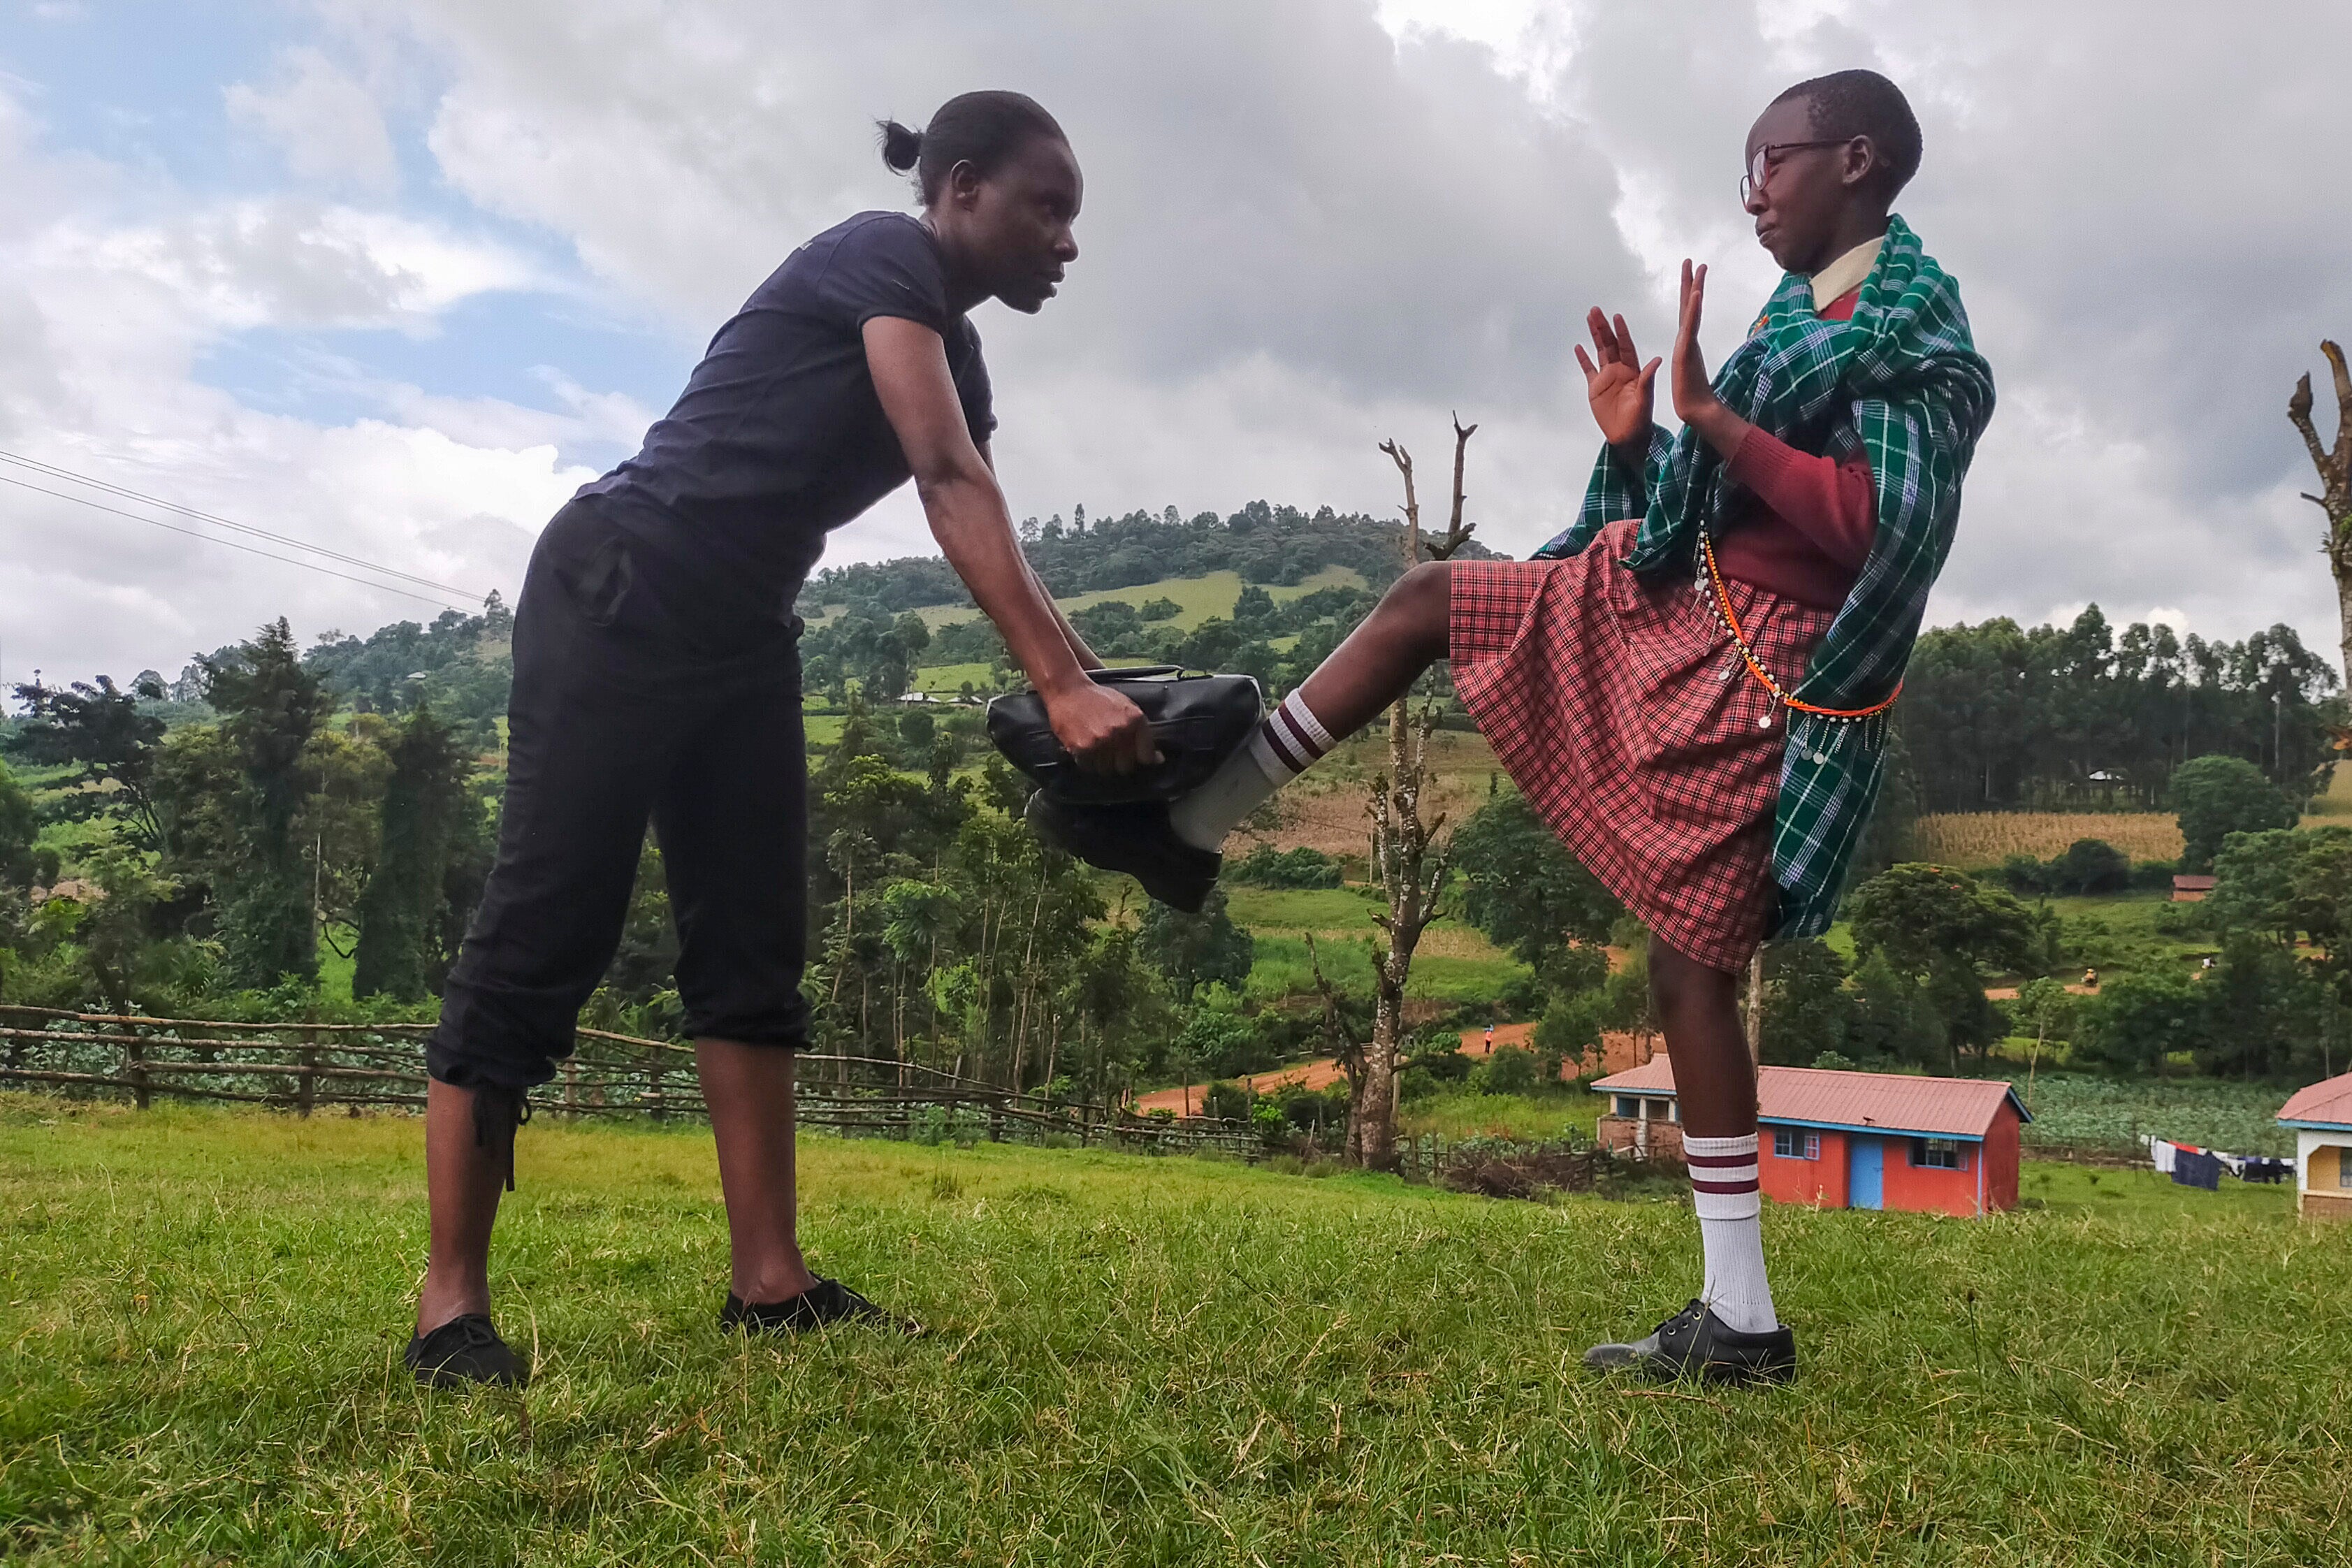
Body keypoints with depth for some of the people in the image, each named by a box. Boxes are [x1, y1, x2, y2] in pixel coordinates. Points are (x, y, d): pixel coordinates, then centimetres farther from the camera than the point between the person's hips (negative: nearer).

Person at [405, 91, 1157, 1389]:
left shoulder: (951, 359, 17)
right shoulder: (883, 257, -9)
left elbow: (993, 559, 8)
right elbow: (956, 493, -22)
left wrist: (1101, 694, -3)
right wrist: (1063, 688, -29)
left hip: (739, 635, 10)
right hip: (617, 593, -10)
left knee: (753, 954, 3)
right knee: (542, 938, -9)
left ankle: (770, 1282, 5)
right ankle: (450, 1305, -4)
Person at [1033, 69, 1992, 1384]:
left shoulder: (1919, 337, -11)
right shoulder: (1803, 316, 15)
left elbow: (1875, 528, -26)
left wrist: (1711, 417, -24)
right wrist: (1638, 441, -2)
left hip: (1761, 676, -9)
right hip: (1666, 603, 9)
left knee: (1693, 970, -7)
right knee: (1426, 600, 7)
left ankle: (1744, 1320, 4)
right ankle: (1196, 825, 12)